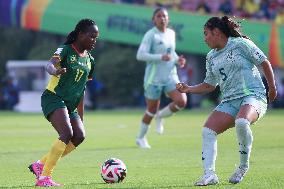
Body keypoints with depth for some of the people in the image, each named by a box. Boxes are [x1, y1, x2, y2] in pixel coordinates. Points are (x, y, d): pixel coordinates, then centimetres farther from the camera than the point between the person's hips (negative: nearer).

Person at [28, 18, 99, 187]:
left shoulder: (89, 60, 14)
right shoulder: (66, 50, -7)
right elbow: (49, 65, -27)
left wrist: (81, 115, 22)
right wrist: (55, 71, -51)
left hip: (70, 105, 8)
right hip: (53, 98, -8)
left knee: (80, 136, -11)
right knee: (67, 134, -25)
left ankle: (40, 165, 0)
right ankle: (44, 177, -22)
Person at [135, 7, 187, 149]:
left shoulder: (171, 33, 9)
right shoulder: (151, 35, -11)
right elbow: (140, 55, -20)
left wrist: (177, 60, 4)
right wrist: (160, 57, -29)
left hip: (170, 76, 5)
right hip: (154, 78, -5)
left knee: (181, 101, -15)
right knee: (152, 110, 3)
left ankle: (160, 116, 13)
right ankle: (141, 138, 25)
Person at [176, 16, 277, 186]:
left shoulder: (240, 44, -3)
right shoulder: (211, 57, 16)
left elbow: (265, 63, 1)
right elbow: (209, 85, 24)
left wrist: (272, 88, 1)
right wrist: (189, 89, 11)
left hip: (253, 96, -7)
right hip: (229, 102, 7)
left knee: (241, 122, -37)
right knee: (208, 130, -14)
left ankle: (244, 166, -16)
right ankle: (210, 174, -19)